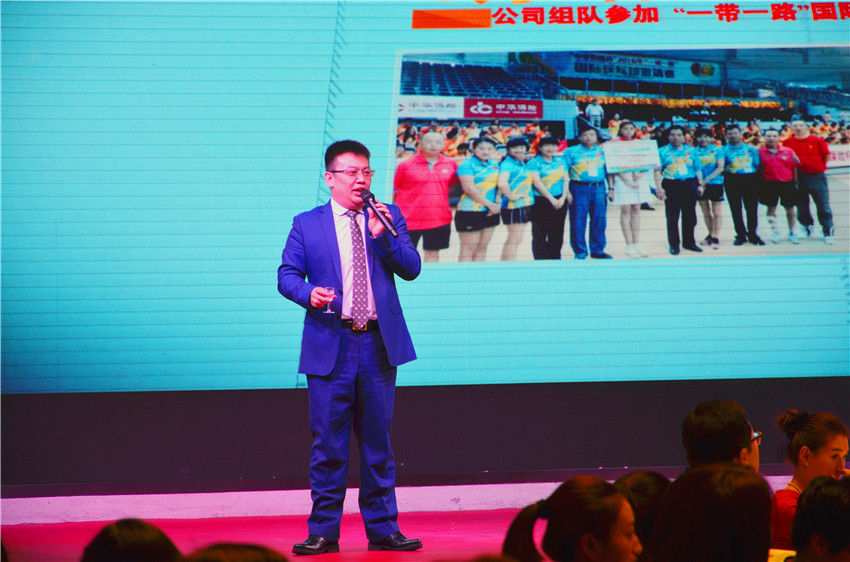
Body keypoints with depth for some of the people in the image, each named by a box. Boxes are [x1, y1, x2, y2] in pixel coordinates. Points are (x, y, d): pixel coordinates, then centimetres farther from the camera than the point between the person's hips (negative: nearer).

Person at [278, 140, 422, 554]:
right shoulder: (307, 224, 6)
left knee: (377, 438, 7)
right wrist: (309, 293, -17)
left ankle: (382, 528, 13)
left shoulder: (389, 217, 10)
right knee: (328, 442, -2)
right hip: (330, 345, -2)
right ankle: (323, 531, 5)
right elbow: (286, 274, 3)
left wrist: (383, 236, -13)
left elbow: (411, 269, 2)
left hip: (379, 344, 2)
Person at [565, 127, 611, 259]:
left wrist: (611, 188, 11)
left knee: (599, 222, 5)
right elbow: (565, 172, 0)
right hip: (579, 188, -3)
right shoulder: (571, 152, 3)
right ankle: (580, 252, 7)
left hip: (599, 188, 3)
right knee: (578, 222, -2)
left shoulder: (603, 152, 13)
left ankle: (598, 250, 17)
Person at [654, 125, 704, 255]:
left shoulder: (690, 151, 14)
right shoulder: (663, 151, 4)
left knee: (690, 215, 7)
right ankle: (674, 244, 5)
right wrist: (658, 187, -12)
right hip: (671, 186, -3)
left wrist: (700, 185, 9)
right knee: (672, 217, -1)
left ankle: (689, 242, 18)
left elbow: (698, 169, 17)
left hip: (689, 185, 3)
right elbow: (657, 170, -2)